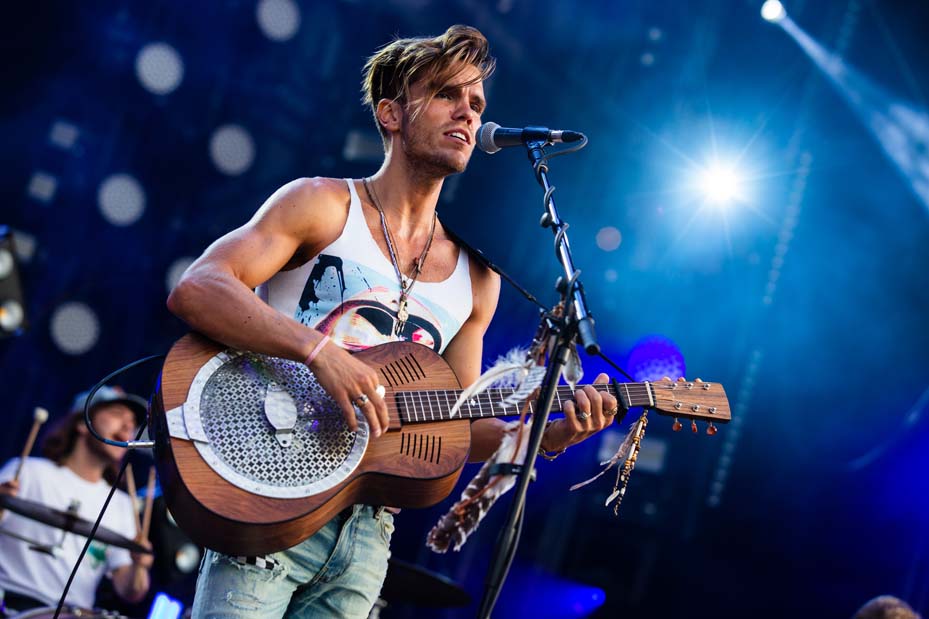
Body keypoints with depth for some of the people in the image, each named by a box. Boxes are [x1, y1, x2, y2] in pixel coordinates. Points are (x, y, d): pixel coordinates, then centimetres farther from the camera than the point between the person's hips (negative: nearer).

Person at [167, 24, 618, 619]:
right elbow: (194, 290, -13)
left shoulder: (476, 279, 14)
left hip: (367, 526, 5)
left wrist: (556, 433, -1)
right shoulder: (324, 205, 0)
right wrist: (319, 350, -24)